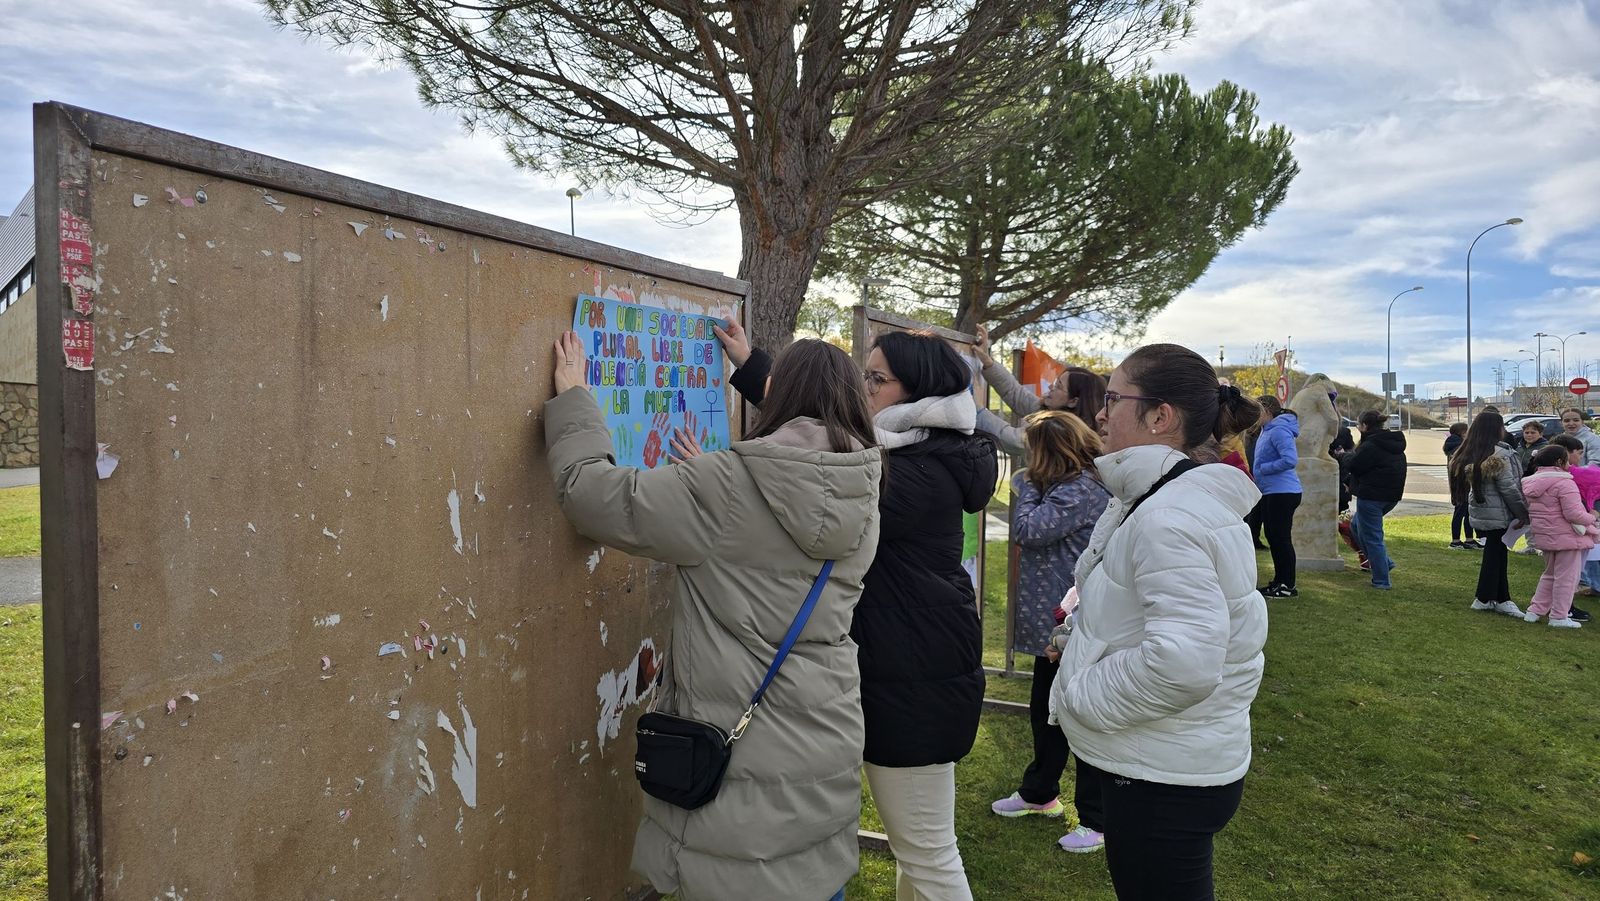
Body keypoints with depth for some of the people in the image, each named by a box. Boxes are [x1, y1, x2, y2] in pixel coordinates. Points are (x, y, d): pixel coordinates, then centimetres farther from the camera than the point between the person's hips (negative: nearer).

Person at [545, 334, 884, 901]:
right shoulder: (863, 499, 2)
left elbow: (594, 493, -12)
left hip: (743, 755, -5)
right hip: (828, 748, 6)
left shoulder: (726, 487, -18)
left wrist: (572, 397, 2)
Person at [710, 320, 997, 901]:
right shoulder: (901, 452, 11)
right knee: (916, 839, 23)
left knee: (926, 849, 3)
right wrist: (748, 365, 16)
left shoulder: (922, 472, -20)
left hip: (916, 680, -11)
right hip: (902, 669, 11)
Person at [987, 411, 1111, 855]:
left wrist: (1026, 486, -13)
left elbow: (1028, 529, -25)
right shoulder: (1072, 485, 9)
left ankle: (1098, 819, 18)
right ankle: (1039, 793, 40)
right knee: (1045, 711, 22)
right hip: (1053, 622, 11)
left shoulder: (1082, 490, -23)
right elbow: (1029, 536, 12)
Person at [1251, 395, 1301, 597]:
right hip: (1271, 492, 11)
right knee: (1272, 536, 16)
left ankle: (1287, 586, 1)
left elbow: (1290, 459, -27)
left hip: (1282, 492, -11)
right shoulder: (1267, 430, 16)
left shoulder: (1279, 431, -17)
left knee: (1281, 537, -5)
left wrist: (1262, 468, -18)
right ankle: (1280, 580, 25)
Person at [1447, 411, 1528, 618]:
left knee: (1496, 554, 13)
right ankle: (1484, 599, 10)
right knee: (1494, 554, 3)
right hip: (1497, 514, -7)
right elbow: (1509, 488, -16)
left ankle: (1502, 599, 17)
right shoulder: (1499, 454, -17)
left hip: (1478, 513, 7)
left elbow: (1465, 483, 12)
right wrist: (1523, 513, -7)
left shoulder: (1469, 455, 6)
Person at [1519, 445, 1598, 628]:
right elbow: (1573, 513, -21)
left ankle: (1535, 611, 20)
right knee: (1566, 578, 3)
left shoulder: (1531, 484, 7)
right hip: (1567, 536, -8)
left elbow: (1529, 510, 14)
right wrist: (1592, 519, -4)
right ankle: (1559, 617, 8)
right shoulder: (1564, 483, -18)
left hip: (1544, 536, 8)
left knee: (1549, 575, 21)